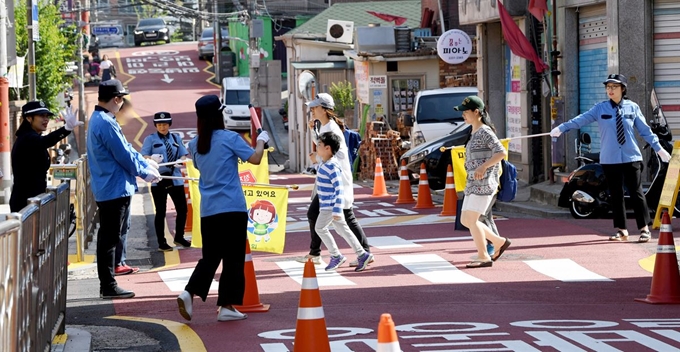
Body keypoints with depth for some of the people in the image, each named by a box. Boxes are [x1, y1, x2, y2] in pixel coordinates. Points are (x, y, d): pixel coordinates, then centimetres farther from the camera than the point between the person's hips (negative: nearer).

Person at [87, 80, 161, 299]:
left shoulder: (98, 119, 14)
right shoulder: (106, 123, -19)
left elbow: (125, 148, 20)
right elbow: (124, 155, -15)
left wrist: (145, 162, 20)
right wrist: (145, 173, -2)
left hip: (106, 189, 11)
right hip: (115, 189, -11)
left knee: (108, 238, 13)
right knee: (109, 239, -6)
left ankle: (107, 285, 19)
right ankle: (109, 287, -2)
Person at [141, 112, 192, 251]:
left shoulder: (176, 138, 11)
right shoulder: (150, 139, 0)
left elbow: (184, 154, 10)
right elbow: (143, 156, -7)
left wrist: (181, 160, -13)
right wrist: (152, 158, -28)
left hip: (175, 179, 4)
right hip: (158, 180, -4)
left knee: (182, 209, 6)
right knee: (161, 212, 2)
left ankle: (179, 237, 25)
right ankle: (162, 243, 10)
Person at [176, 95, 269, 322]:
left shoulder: (195, 144, 7)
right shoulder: (230, 138, -8)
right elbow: (255, 159, -8)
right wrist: (261, 140, 9)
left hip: (208, 210, 5)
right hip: (232, 208, -5)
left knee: (210, 256, 12)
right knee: (233, 258, 3)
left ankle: (189, 292, -8)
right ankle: (226, 306, 3)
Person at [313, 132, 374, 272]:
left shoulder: (332, 167, -23)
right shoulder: (324, 163, 7)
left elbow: (339, 189, -25)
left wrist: (337, 210, -26)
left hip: (330, 206, -10)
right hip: (326, 205, 10)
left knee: (320, 227, 0)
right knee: (342, 229, 12)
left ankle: (336, 256, 8)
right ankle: (362, 254, 15)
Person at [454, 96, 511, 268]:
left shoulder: (485, 132, -12)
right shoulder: (475, 133, 16)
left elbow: (502, 152, -20)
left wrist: (483, 166, -24)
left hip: (483, 183, -10)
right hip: (473, 183, 10)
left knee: (471, 220, -11)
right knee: (465, 220, 9)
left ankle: (484, 257, -2)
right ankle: (500, 242, 18)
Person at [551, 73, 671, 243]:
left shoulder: (632, 107, 2)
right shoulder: (600, 108, 1)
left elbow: (645, 130, 6)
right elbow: (581, 119, -6)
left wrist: (659, 149, 6)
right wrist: (561, 128, -16)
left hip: (631, 158, -1)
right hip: (610, 159, 1)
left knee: (636, 193, 0)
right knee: (615, 195, 7)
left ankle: (644, 229, 9)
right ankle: (621, 230, 17)